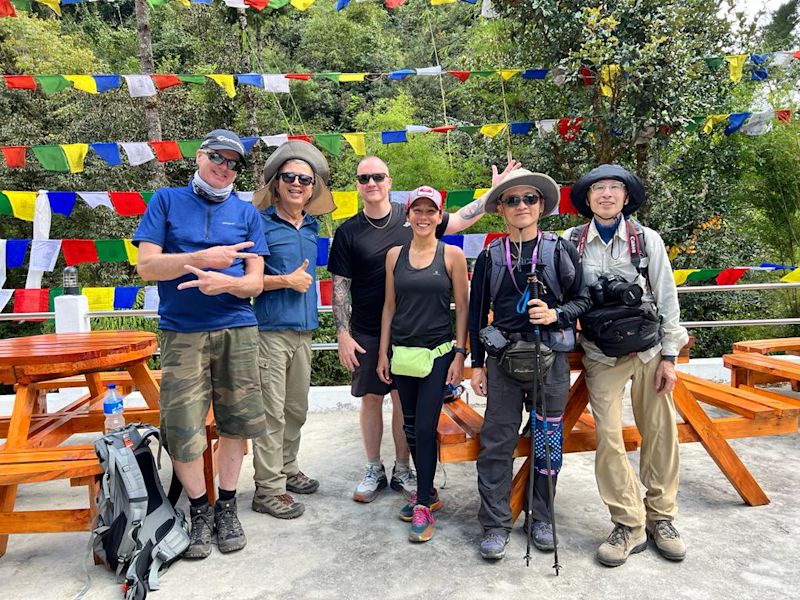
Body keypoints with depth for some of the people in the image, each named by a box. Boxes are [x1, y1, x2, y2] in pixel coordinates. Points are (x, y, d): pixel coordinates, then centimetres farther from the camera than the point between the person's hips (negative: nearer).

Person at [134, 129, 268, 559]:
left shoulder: (247, 213, 9)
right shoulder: (166, 200, 7)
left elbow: (254, 282, 4)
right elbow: (146, 266, -3)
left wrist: (225, 282, -17)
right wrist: (202, 258, -15)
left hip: (236, 331, 1)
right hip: (182, 334, -1)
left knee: (234, 423, 7)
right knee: (182, 430, 0)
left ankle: (227, 506, 26)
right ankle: (199, 509, 23)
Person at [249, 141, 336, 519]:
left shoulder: (312, 228, 13)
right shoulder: (260, 223, -7)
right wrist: (287, 281, -12)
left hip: (303, 329, 7)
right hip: (269, 330, -7)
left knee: (296, 408, 16)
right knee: (271, 411, -2)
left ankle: (287, 469, 32)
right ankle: (268, 488, 10)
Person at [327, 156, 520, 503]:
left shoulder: (410, 217, 1)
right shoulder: (348, 232, -1)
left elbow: (460, 220, 5)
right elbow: (340, 286, 0)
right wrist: (343, 334, -6)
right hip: (366, 334, 0)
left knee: (405, 400, 8)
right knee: (371, 399, 8)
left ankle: (402, 470, 25)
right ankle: (374, 471, 25)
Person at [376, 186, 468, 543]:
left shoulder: (452, 255, -1)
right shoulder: (395, 255, 7)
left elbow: (462, 307, 0)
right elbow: (389, 306, 10)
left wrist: (460, 354, -6)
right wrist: (383, 353, 7)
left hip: (438, 353, -4)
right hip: (402, 352, 4)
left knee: (425, 428, -5)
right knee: (411, 427, 12)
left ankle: (423, 506, 10)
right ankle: (427, 492, 30)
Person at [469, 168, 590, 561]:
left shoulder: (561, 250, 4)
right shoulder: (490, 257, 7)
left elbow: (582, 300, 6)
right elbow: (477, 312, 9)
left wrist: (556, 315, -15)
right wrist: (477, 363, 6)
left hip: (550, 359, 0)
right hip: (503, 359, 1)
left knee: (547, 442, 9)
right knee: (497, 443, 1)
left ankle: (542, 519, 28)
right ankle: (495, 525, 15)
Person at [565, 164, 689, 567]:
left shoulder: (647, 239, 0)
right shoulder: (571, 242, -1)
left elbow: (667, 299, 2)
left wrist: (669, 357, 0)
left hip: (649, 349, 1)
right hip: (602, 356, -1)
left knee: (660, 432, 4)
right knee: (608, 437, -5)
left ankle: (661, 516, 22)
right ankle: (629, 525, 9)